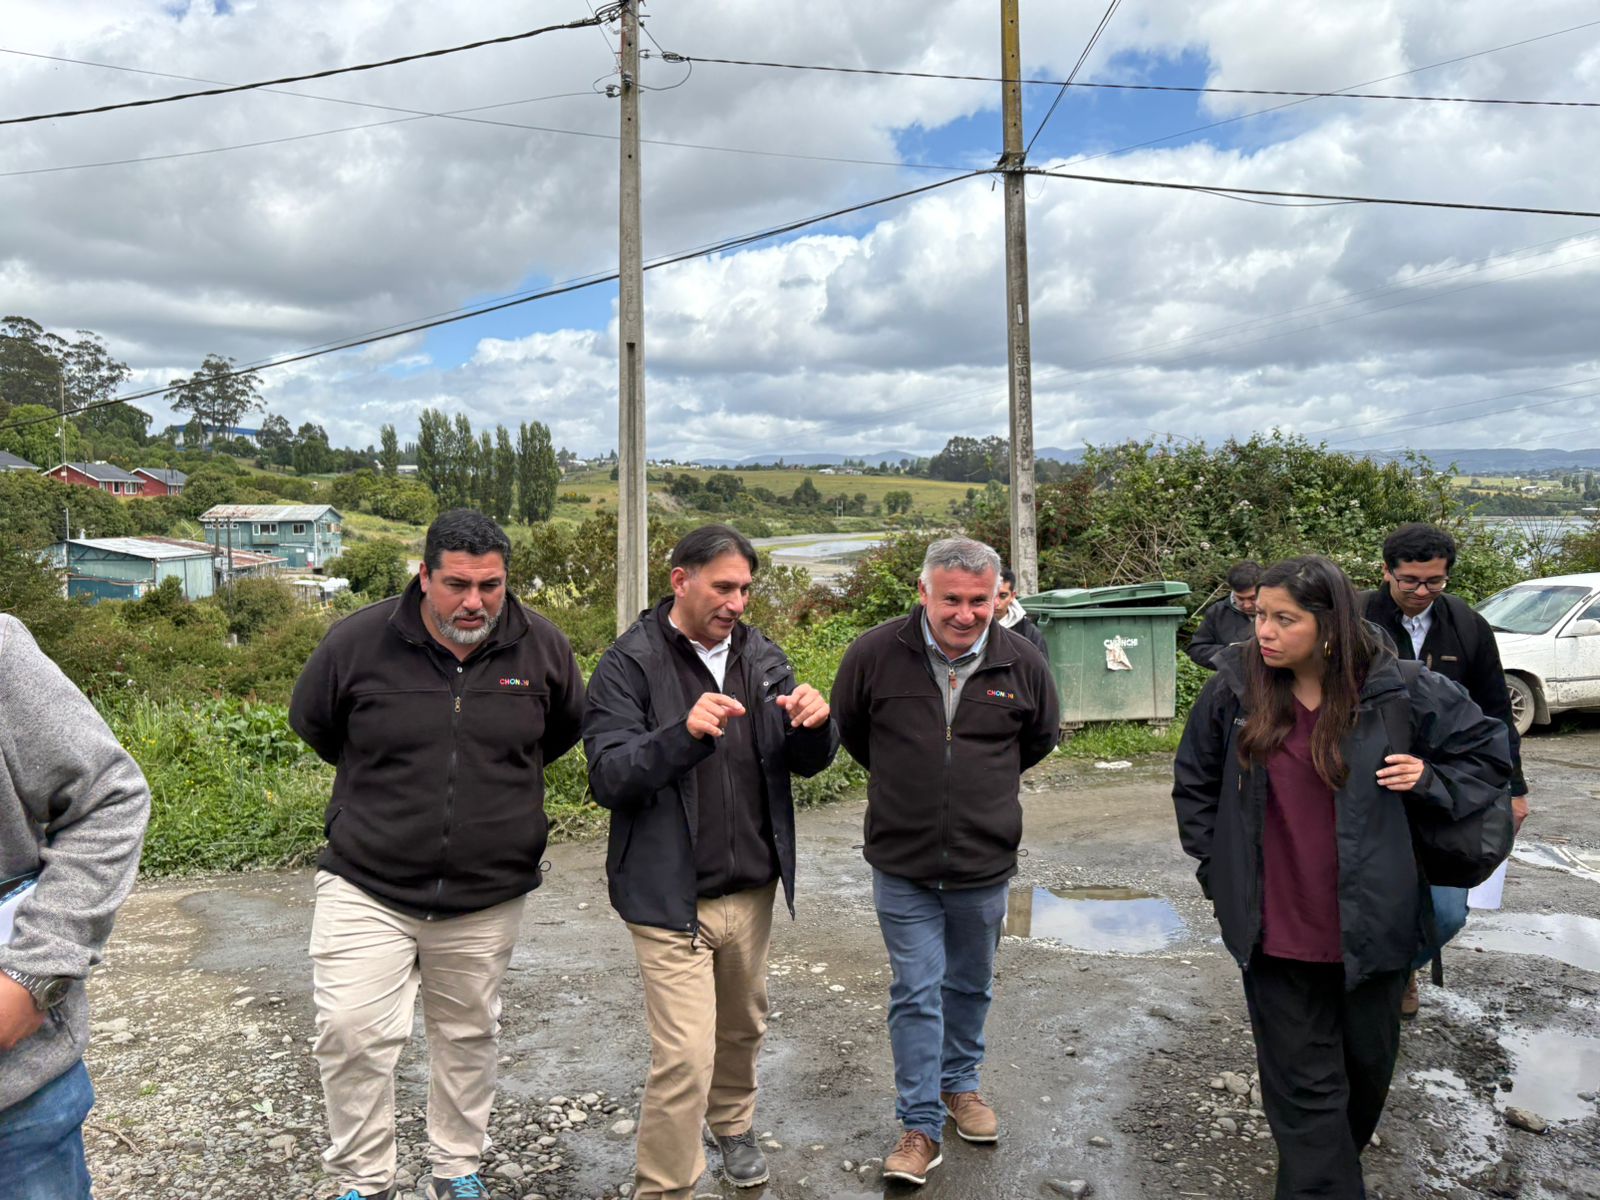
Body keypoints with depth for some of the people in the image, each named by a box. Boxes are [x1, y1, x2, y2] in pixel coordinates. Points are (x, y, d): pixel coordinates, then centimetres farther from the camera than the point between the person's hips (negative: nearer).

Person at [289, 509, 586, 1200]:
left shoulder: (541, 647, -7)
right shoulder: (358, 642, -12)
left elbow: (566, 728, 13)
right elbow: (311, 724, 8)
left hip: (488, 895, 2)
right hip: (366, 886, -1)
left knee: (468, 1035, 16)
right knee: (352, 1031, -5)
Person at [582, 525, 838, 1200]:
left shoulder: (761, 658, 5)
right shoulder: (630, 664, -11)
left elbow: (807, 762, 6)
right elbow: (608, 777, -19)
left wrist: (814, 724, -18)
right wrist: (684, 733, -35)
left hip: (752, 888, 6)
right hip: (670, 895, -5)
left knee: (743, 1026, 23)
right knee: (685, 1058, -7)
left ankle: (732, 1125, 51)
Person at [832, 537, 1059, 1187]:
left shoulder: (1022, 661, -8)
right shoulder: (874, 653, -13)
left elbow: (1041, 737, 13)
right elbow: (848, 727, 6)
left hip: (984, 863, 2)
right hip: (902, 864, -2)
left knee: (970, 985, 20)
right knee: (916, 992, 3)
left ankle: (960, 1084, 43)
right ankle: (920, 1126, 17)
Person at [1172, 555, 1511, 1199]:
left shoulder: (1396, 692, -10)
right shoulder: (1235, 689, -7)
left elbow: (1490, 749, 6)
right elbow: (1194, 784, 8)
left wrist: (1431, 782, -11)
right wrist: (1217, 869, 5)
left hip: (1369, 924, 1)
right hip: (1276, 930, -1)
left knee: (1366, 1065, 21)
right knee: (1303, 1085, 4)